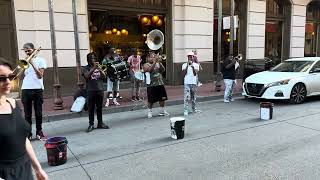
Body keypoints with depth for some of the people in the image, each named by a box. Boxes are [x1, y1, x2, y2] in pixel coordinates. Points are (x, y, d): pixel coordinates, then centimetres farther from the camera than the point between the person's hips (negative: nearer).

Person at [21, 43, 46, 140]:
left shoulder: (40, 60, 4)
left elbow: (40, 75, -6)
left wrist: (32, 64, -11)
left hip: (37, 89, -3)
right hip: (26, 90, 3)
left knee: (38, 112, 4)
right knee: (27, 113, 4)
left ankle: (39, 132, 14)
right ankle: (28, 133, 10)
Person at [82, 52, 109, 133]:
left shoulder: (98, 67, 13)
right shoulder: (86, 68, 2)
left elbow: (104, 76, 2)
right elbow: (87, 76, -16)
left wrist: (100, 69, -14)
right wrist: (93, 68, -22)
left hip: (100, 90, 3)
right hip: (91, 91, -3)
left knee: (99, 108, 10)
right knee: (91, 108, 1)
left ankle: (100, 123, 19)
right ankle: (91, 124, 8)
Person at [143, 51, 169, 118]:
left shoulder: (158, 64, 12)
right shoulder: (146, 65, 0)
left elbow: (163, 70, -3)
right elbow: (150, 70, -20)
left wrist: (159, 62, -15)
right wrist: (155, 62, -26)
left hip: (160, 84, 5)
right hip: (151, 85, -5)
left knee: (162, 98, 10)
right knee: (151, 100, -2)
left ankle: (162, 111, 23)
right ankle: (149, 112, 12)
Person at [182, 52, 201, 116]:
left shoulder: (196, 65, 7)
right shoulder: (184, 65, 5)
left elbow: (195, 73, -7)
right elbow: (184, 74, -7)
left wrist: (193, 66, -18)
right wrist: (187, 66, -11)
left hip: (194, 83, 2)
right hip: (187, 83, -2)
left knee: (193, 97, 12)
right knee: (187, 97, -9)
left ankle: (194, 109, 24)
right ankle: (185, 111, -9)